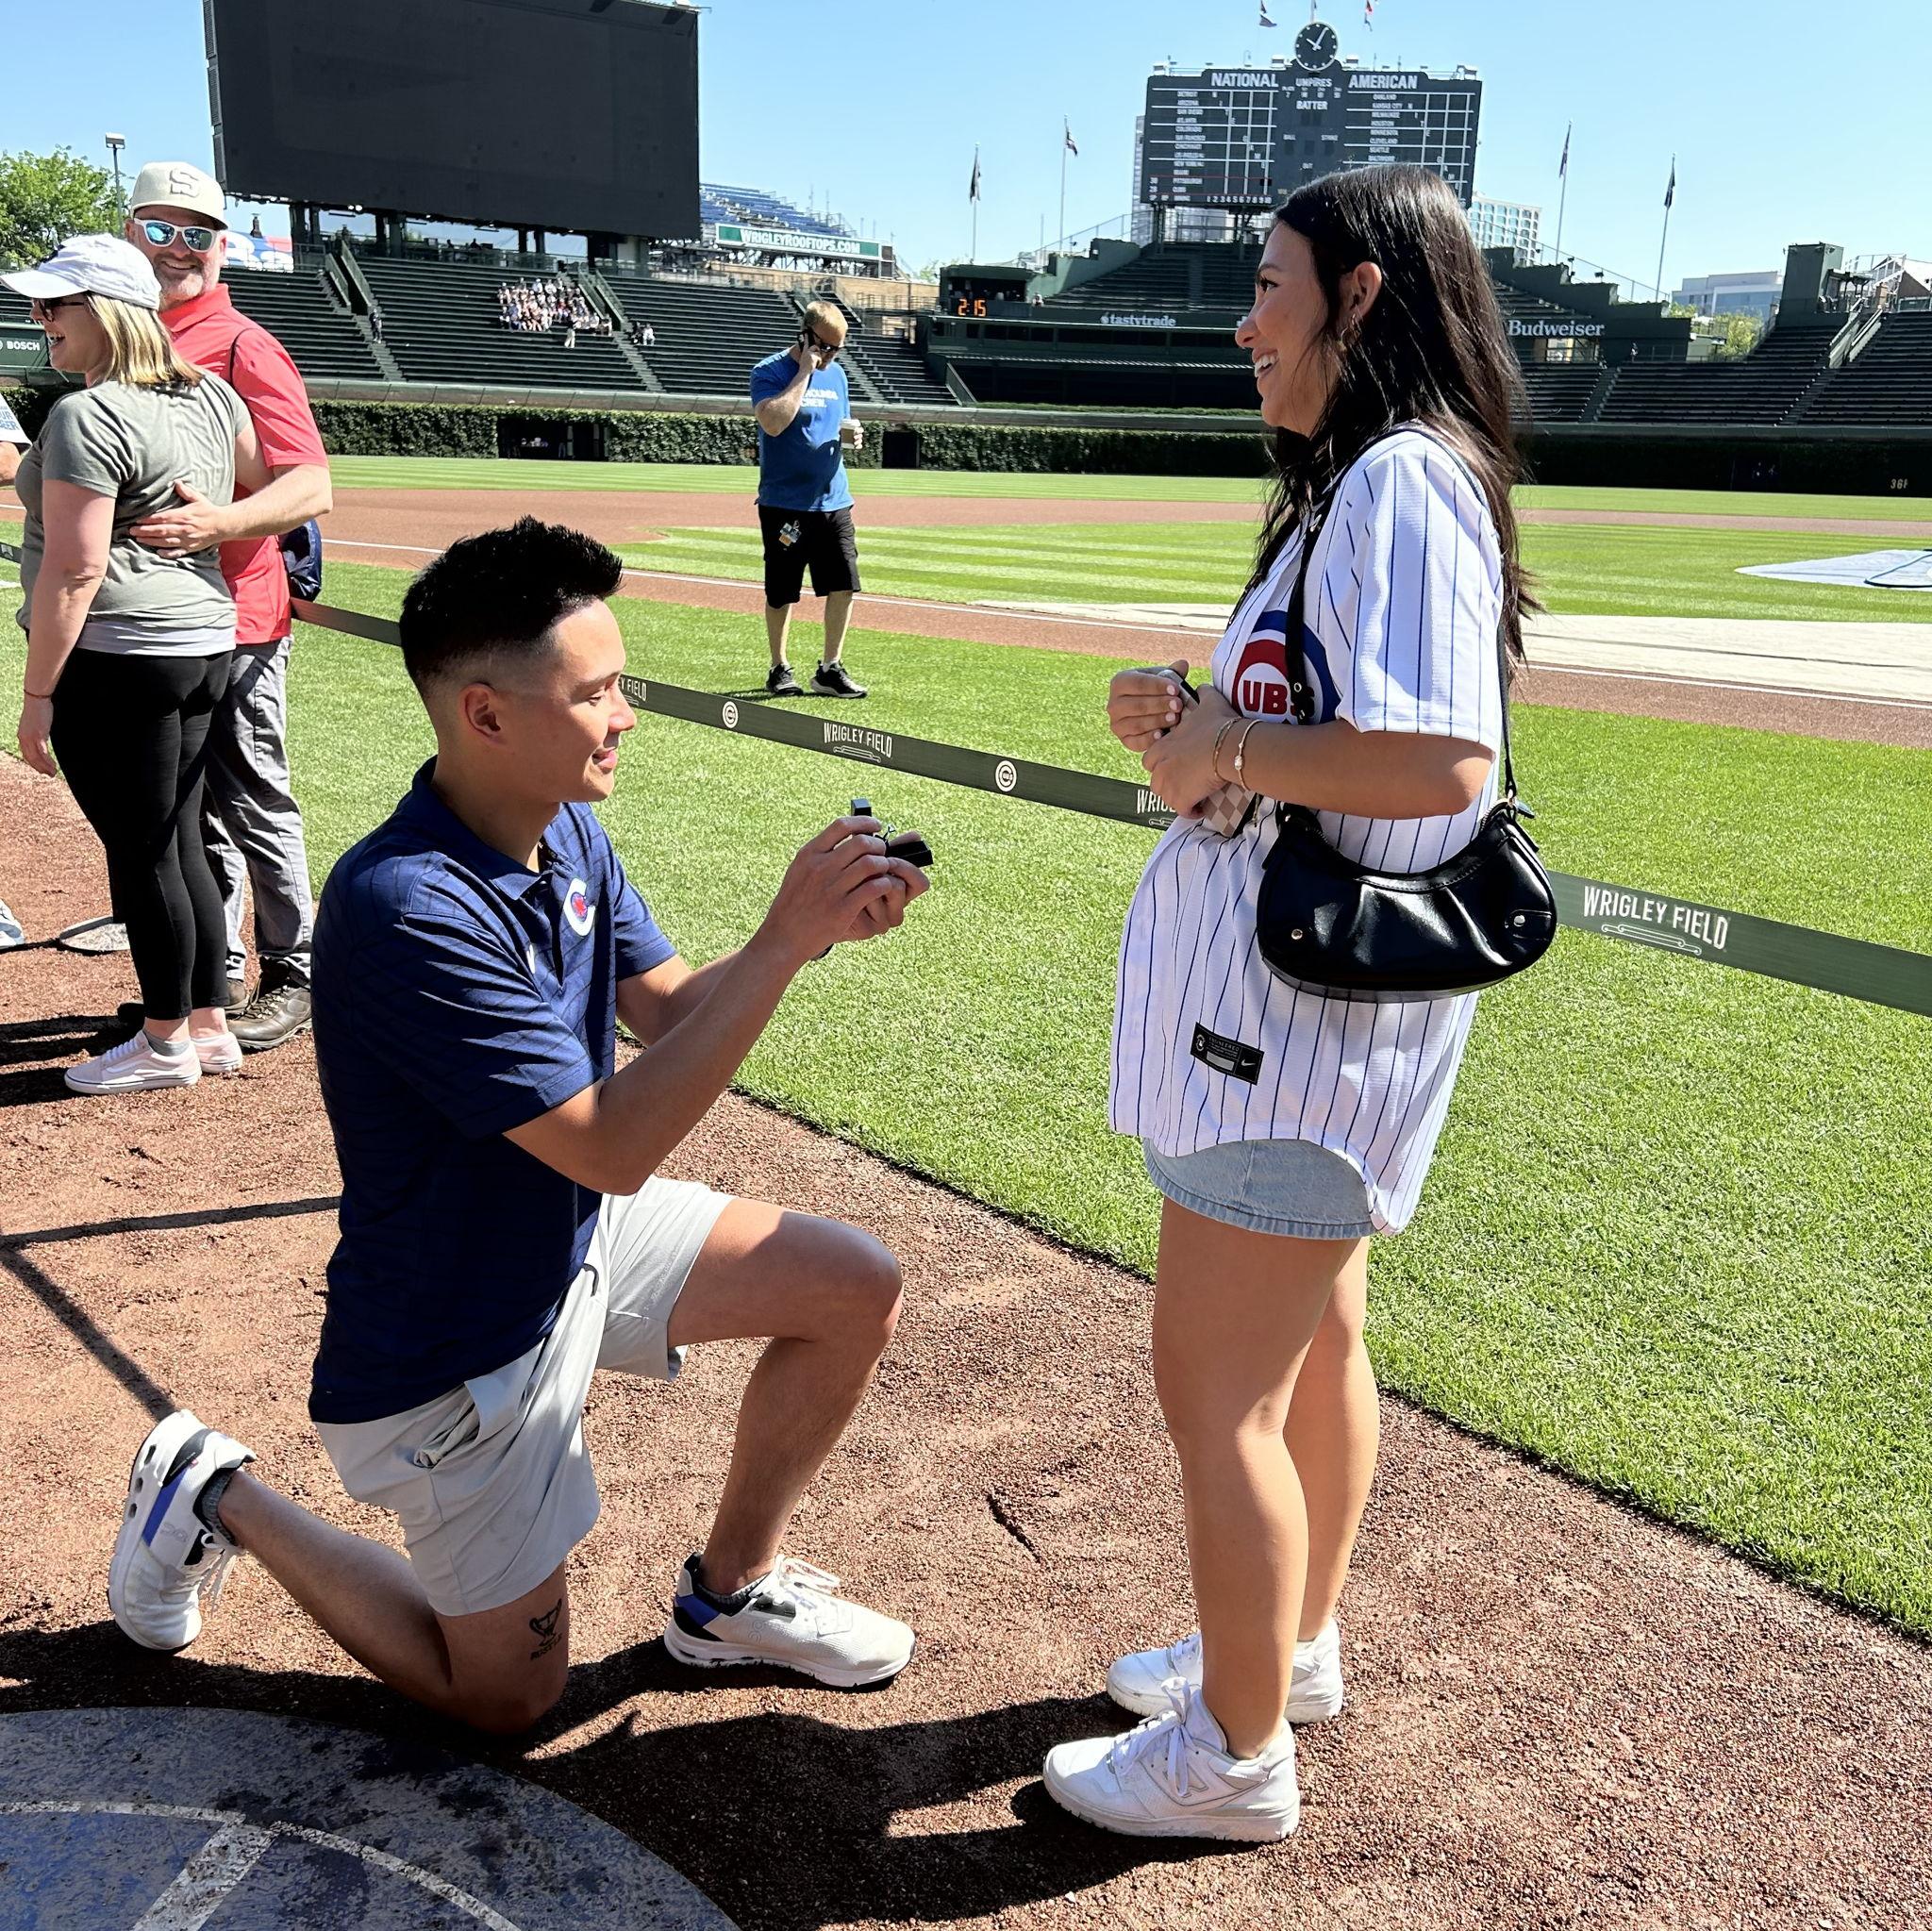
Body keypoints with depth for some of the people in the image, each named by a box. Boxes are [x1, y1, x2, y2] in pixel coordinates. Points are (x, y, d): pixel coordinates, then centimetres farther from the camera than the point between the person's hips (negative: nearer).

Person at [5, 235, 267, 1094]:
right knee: (180, 845, 15)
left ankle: (166, 1043, 12)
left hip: (116, 660, -9)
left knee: (138, 855, 1)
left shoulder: (88, 418, -15)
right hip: (206, 644, 9)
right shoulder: (211, 395, 9)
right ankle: (210, 1024, 23)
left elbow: (74, 571, -18)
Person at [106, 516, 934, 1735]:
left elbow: (671, 1009, -1)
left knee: (857, 1289, 1)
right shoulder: (402, 908, -33)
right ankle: (220, 1499, 23)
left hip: (574, 1237, 8)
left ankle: (732, 1589, 19)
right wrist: (782, 944, -33)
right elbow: (614, 1146, -32)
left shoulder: (566, 831, -5)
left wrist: (816, 925, -18)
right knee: (509, 1694, 8)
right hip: (456, 1338, -7)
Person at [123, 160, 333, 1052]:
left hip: (232, 619, -7)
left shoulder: (241, 345, -9)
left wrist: (220, 523, -34)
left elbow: (311, 486, -19)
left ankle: (293, 978, 13)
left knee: (254, 808, 0)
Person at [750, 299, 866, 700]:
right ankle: (780, 669, 18)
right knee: (781, 593, 3)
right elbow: (773, 422, -24)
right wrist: (805, 371, -19)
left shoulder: (836, 374, 13)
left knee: (844, 586, 0)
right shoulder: (769, 372, -7)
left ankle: (830, 670, 10)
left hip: (834, 501, 5)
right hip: (784, 503, -5)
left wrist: (854, 436, 0)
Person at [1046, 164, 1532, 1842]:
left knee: (1215, 1389, 0)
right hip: (1303, 1004, 11)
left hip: (1310, 1014, -11)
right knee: (1311, 1339, 22)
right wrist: (1195, 723, 5)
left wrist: (1228, 747, -19)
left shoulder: (1406, 478, -18)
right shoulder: (1354, 484, 16)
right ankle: (1294, 1649, 41)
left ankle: (1236, 1755, 20)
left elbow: (1438, 762, -31)